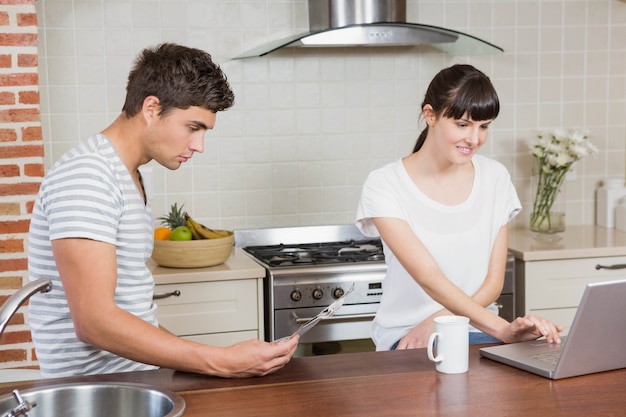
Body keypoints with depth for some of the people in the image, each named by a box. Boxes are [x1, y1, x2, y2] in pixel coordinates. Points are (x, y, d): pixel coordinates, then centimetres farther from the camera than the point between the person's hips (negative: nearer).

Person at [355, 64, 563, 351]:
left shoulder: (494, 177, 3)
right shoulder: (384, 186, -10)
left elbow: (494, 282, 3)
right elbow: (429, 278, -20)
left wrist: (438, 322, -13)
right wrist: (502, 329, -33)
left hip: (477, 330, 4)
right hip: (406, 336, -4)